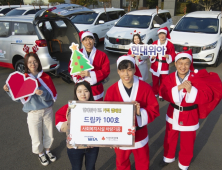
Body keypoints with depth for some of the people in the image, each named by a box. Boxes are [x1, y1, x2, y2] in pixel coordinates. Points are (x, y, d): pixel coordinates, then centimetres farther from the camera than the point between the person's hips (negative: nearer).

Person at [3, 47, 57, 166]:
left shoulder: (46, 77, -2)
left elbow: (53, 95, -7)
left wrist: (43, 94, -26)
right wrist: (9, 91, -22)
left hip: (47, 110, 2)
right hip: (33, 113, -2)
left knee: (49, 134, 17)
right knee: (36, 136, 10)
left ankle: (48, 150, 44)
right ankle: (40, 154, 37)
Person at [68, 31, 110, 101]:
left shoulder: (102, 55, -3)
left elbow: (106, 71, -8)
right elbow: (71, 68, 5)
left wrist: (90, 74, -20)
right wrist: (79, 74, -17)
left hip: (96, 90, -1)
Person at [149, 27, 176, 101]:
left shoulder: (170, 44, -2)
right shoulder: (154, 43, 4)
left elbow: (173, 55, 0)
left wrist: (168, 56, -20)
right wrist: (152, 57, -12)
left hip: (164, 67, -1)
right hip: (155, 66, 2)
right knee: (155, 81, 9)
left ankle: (161, 95, 24)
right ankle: (155, 94, 28)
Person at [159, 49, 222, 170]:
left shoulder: (197, 78, -16)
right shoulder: (170, 78, -8)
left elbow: (207, 96, -22)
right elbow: (164, 93, -19)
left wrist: (191, 90, -35)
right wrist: (178, 88, -32)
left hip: (189, 116, -2)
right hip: (173, 114, 3)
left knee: (187, 143, 14)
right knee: (169, 138, 22)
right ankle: (169, 157, 50)